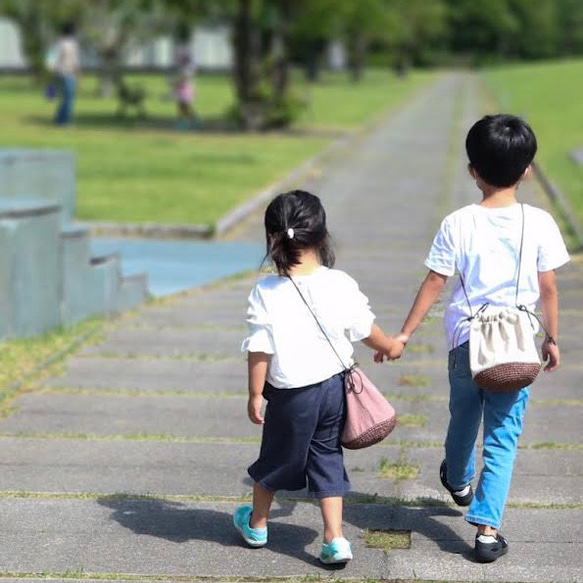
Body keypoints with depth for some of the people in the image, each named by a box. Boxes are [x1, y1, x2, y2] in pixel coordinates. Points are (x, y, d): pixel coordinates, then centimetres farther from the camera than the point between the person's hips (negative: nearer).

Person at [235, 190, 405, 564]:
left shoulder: (267, 294, -18)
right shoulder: (341, 285, -10)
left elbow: (259, 351, -14)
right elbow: (366, 329, 2)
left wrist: (255, 394, -2)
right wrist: (391, 347, 23)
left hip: (290, 395, -2)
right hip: (333, 386, 2)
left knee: (276, 458, 18)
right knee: (327, 458, 15)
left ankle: (257, 525, 39)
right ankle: (335, 539, 9)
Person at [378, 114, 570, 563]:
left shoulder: (458, 224, -8)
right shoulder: (539, 223, -9)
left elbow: (433, 284, -5)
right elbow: (548, 288, -4)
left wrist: (404, 334, 4)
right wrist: (552, 339, 9)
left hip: (465, 338, 2)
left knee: (463, 419, 25)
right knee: (503, 436, 4)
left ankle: (458, 481, 52)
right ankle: (487, 529, -1)